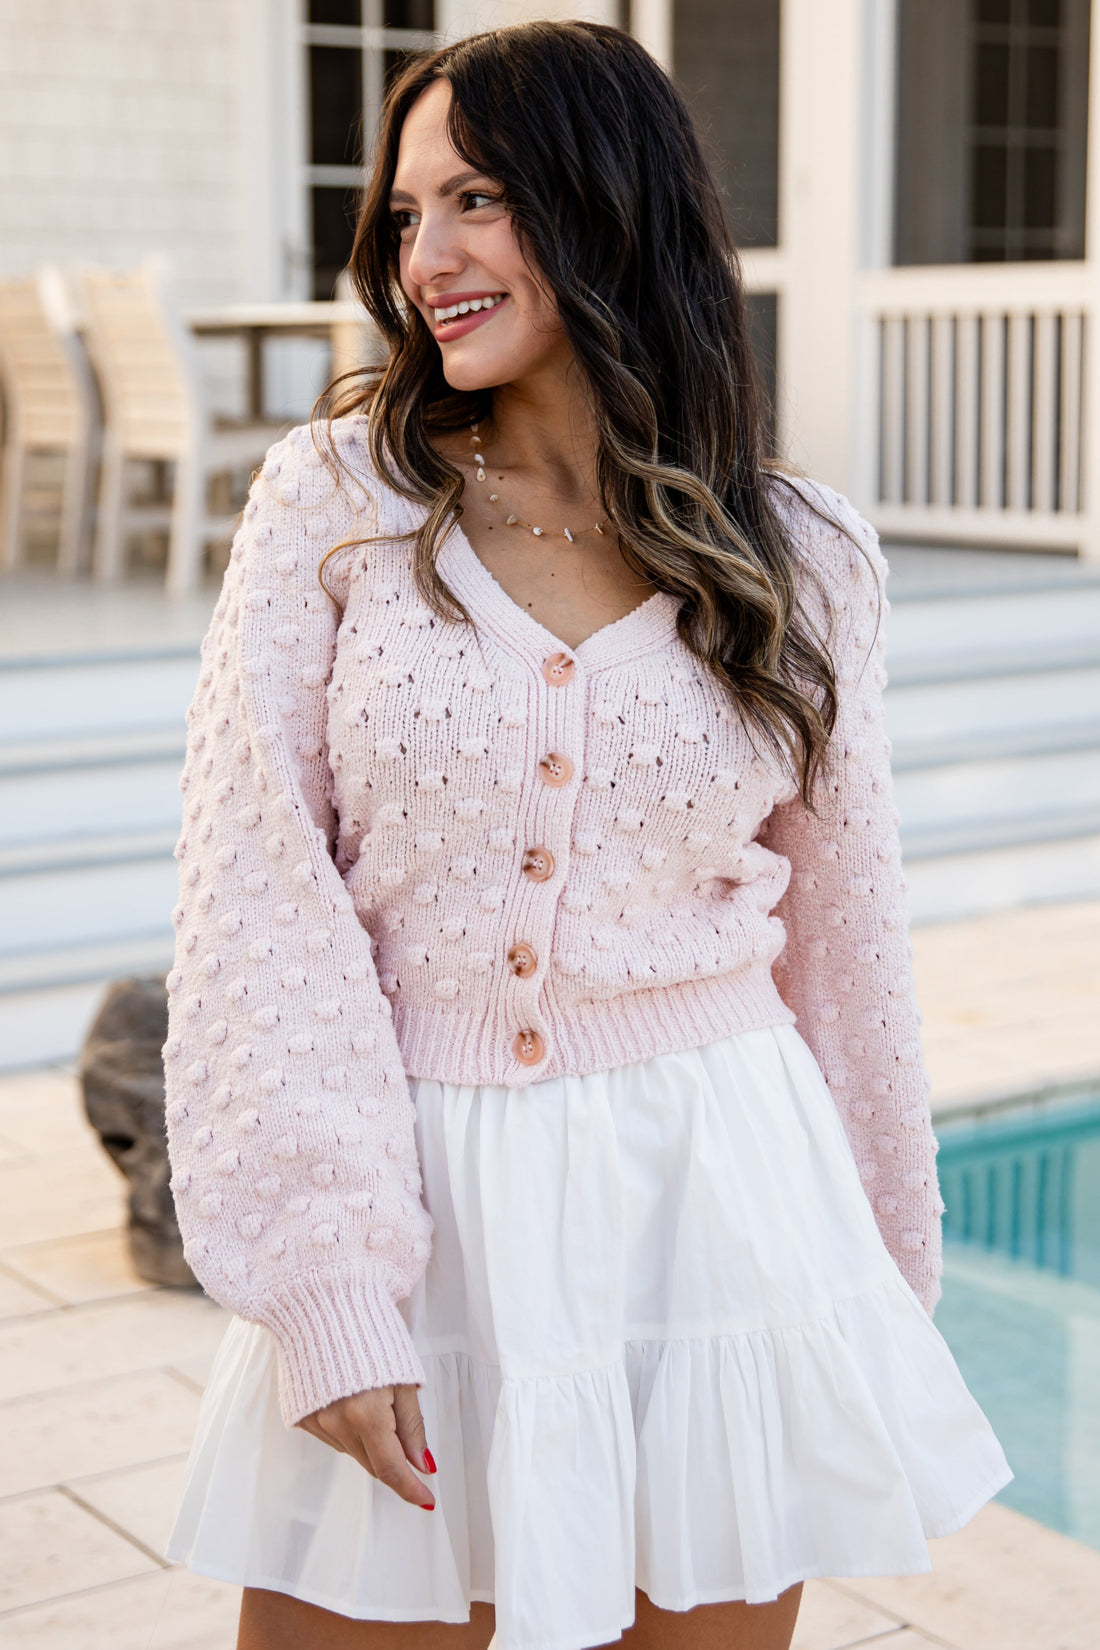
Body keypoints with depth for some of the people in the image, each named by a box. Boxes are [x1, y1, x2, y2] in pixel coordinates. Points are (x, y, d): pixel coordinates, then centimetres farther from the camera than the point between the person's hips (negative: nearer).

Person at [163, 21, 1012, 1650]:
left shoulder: (799, 557, 1)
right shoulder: (335, 503, -3)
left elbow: (842, 935, 9)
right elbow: (260, 906, -7)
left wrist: (886, 1266, 16)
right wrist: (320, 1283, -14)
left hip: (714, 1204, 1)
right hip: (415, 1212, -1)